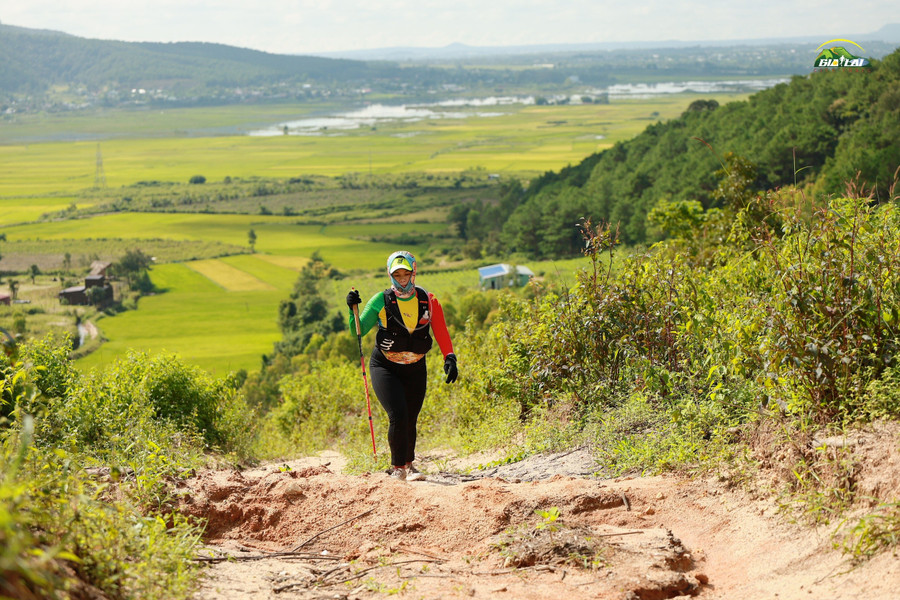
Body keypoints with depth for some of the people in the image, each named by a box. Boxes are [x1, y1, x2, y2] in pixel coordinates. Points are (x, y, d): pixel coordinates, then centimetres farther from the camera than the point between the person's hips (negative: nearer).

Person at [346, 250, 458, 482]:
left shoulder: (428, 301, -3)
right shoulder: (381, 301, -9)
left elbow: (441, 333, -2)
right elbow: (358, 331, -6)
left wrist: (449, 358, -15)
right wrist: (353, 309, -22)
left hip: (415, 370, 3)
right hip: (385, 368, -2)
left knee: (410, 421, 7)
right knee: (398, 416, -17)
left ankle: (408, 464, 29)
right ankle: (398, 467, 0)